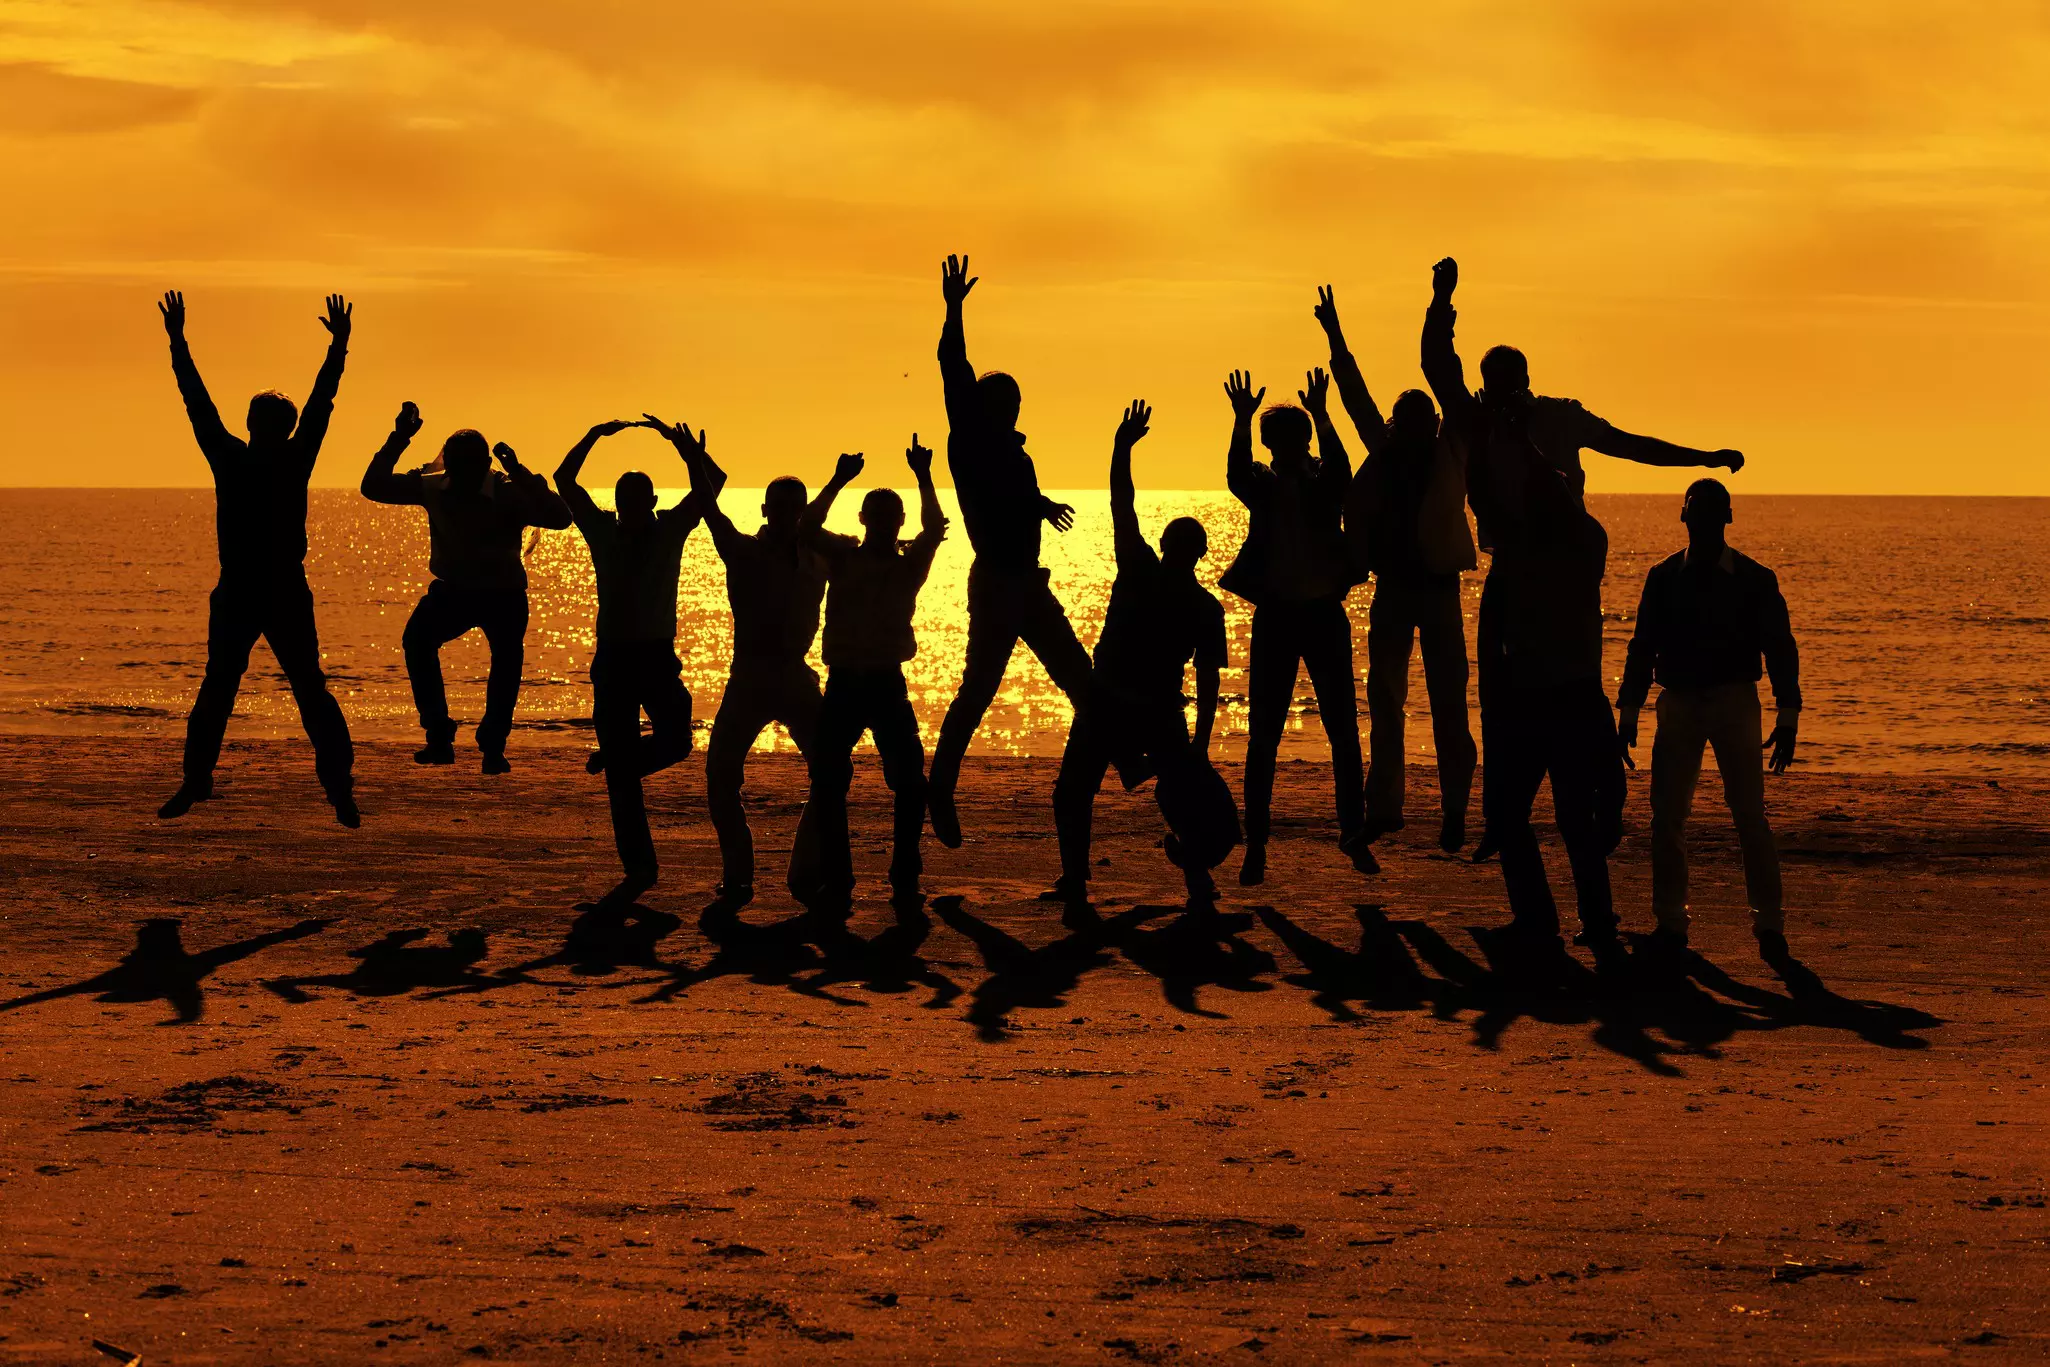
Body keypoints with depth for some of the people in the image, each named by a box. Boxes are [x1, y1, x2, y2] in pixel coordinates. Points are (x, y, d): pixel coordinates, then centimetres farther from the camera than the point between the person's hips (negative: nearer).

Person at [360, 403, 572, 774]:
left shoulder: (509, 493, -21)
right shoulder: (433, 487, -10)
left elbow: (559, 517, -36)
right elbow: (373, 486, -9)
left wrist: (518, 473, -42)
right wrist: (398, 439, -19)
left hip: (504, 595, -2)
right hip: (452, 590, 2)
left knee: (508, 653, -27)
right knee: (418, 636, -25)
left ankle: (493, 746, -13)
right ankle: (439, 737, -21)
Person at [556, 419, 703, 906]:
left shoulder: (670, 530, 3)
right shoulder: (602, 532, 6)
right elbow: (565, 480, 2)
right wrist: (595, 436, -7)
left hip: (658, 656, -1)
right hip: (612, 658, 1)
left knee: (675, 742, -18)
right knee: (621, 774, 0)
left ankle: (616, 760, 16)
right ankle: (638, 867, 5)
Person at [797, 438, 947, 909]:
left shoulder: (908, 566, 6)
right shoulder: (843, 558, 6)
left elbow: (934, 531, -9)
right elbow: (809, 526, -9)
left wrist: (925, 479, -11)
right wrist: (839, 481, -14)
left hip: (887, 684, 0)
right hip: (843, 683, 0)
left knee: (910, 781, -6)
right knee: (828, 782, -2)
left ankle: (905, 878, 4)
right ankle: (835, 880, 6)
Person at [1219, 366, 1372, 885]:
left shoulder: (1325, 486, 3)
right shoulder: (1263, 488, 4)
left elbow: (1340, 467, -20)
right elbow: (1236, 474, -18)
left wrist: (1321, 416, -34)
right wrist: (1241, 421, -32)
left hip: (1324, 614, 0)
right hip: (1274, 615, 0)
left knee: (1344, 732, 3)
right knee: (1262, 738, -1)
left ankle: (1354, 833, 14)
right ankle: (1255, 845, 2)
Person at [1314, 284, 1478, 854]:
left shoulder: (1448, 455, -1)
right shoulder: (1385, 450, 7)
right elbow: (1356, 394, 12)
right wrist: (1335, 337, 12)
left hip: (1438, 587, -4)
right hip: (1392, 588, 4)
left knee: (1448, 707, -3)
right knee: (1384, 702, 5)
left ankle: (1455, 811, 0)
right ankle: (1384, 806, 10)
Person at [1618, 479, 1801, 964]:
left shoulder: (1754, 580, 1)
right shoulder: (1664, 577, 7)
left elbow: (1780, 649, 1)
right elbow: (1643, 647, 11)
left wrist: (1788, 719, -5)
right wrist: (1628, 715, 7)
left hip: (1734, 701, -2)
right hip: (1679, 704, 2)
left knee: (1749, 811, -9)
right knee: (1667, 814, -1)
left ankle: (1769, 923, -3)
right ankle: (1670, 921, 8)